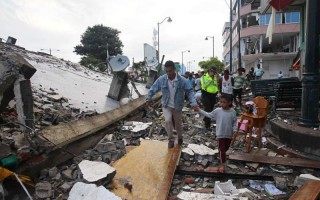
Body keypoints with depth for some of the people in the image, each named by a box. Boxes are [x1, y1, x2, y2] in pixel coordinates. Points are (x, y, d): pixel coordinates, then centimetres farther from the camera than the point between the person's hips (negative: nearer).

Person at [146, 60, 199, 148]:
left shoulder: (182, 80, -17)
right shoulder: (161, 79, -13)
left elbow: (190, 91, -11)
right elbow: (153, 89, -2)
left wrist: (193, 103, -24)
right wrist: (148, 99, -10)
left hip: (177, 107, 0)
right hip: (166, 106, 0)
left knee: (178, 124, 14)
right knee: (167, 121, -21)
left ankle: (180, 138, 46)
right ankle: (171, 139, 2)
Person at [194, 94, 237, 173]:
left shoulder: (233, 112, -9)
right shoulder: (217, 110, -10)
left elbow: (235, 122, 0)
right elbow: (209, 115, 1)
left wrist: (234, 131, -10)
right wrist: (199, 110, -2)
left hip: (229, 134, 2)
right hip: (220, 134, -2)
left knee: (226, 148, 20)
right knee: (221, 149, 2)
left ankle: (222, 156, 49)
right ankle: (222, 165, 13)